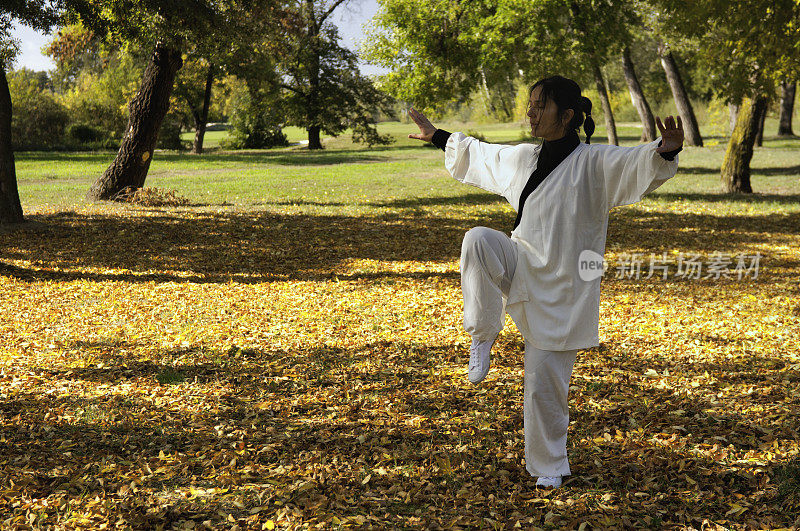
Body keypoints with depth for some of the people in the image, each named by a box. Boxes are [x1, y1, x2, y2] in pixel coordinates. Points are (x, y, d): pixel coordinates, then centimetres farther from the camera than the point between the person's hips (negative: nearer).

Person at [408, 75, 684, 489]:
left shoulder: (594, 163, -12)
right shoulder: (521, 159, 8)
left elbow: (638, 164, -30)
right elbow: (476, 153, 25)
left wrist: (666, 150, -51)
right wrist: (437, 136, 34)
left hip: (561, 291, -5)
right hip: (520, 268, 5)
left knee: (545, 384, 1)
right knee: (478, 240, -27)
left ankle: (549, 467, 25)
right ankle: (483, 336, -12)